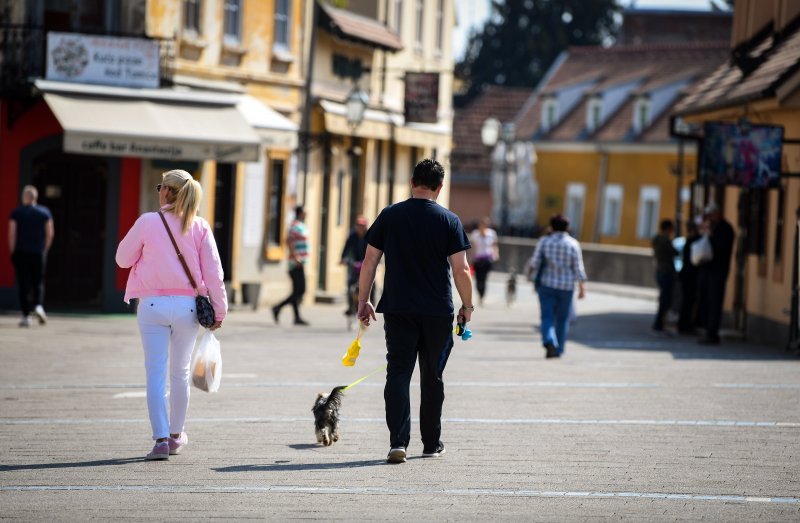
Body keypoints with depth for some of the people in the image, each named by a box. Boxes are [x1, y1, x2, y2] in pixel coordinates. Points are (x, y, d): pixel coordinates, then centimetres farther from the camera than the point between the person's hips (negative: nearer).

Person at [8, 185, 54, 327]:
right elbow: (50, 234, 2)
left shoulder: (16, 213, -3)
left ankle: (26, 316, 1)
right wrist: (44, 250, 11)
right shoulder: (45, 212, 3)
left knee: (23, 285, 3)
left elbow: (12, 234, -7)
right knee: (38, 282, 12)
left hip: (21, 253, -1)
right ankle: (39, 305, -14)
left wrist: (12, 251, 2)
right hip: (38, 253, 1)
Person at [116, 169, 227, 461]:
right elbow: (213, 272, -2)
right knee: (180, 372, 17)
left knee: (156, 373, -1)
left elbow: (123, 259, 5)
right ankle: (176, 435, 28)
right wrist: (219, 310, 4)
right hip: (186, 306, 2)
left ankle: (161, 439, -11)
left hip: (153, 305, -2)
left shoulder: (148, 222, -6)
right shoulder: (200, 227, 0)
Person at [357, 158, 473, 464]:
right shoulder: (449, 221, -3)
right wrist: (467, 306, 7)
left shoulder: (390, 216, 1)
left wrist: (363, 301, 9)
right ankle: (431, 444, 20)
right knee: (432, 378, 12)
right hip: (438, 312, 0)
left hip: (398, 310, 0)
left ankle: (398, 442, -14)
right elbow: (461, 270, -5)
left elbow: (369, 262, 1)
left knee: (398, 373, 0)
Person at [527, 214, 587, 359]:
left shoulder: (544, 241, -3)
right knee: (562, 319, 13)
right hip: (566, 287, 1)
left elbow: (535, 262, -5)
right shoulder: (573, 244, -4)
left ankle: (549, 342, -27)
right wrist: (582, 287, 0)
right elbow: (578, 268, -5)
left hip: (547, 284, -1)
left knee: (547, 317, -1)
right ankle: (558, 350, 18)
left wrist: (532, 271, 16)